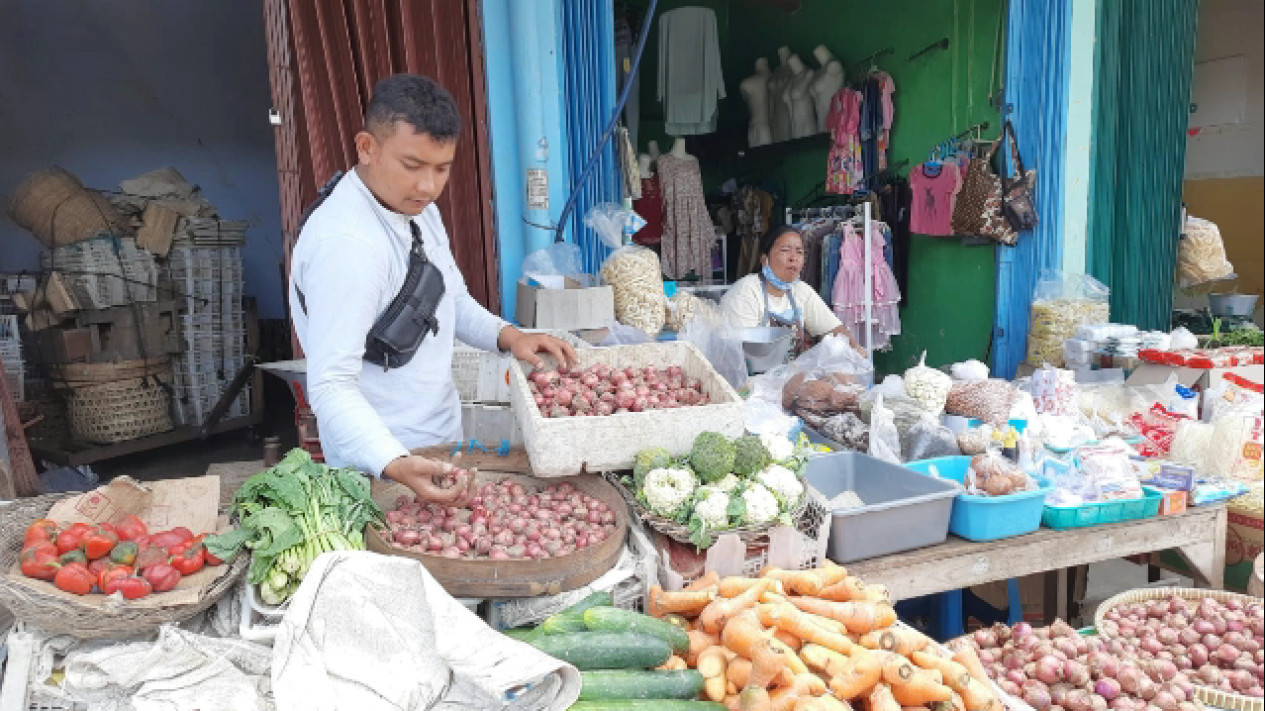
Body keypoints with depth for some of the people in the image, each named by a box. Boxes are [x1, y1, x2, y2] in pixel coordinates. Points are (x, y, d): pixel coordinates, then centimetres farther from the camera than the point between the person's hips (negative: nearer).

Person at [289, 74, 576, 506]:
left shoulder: (417, 208, 1)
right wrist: (396, 467, -45)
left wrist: (506, 336, -5)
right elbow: (332, 386, -31)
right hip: (378, 466, -8)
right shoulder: (344, 244, -29)